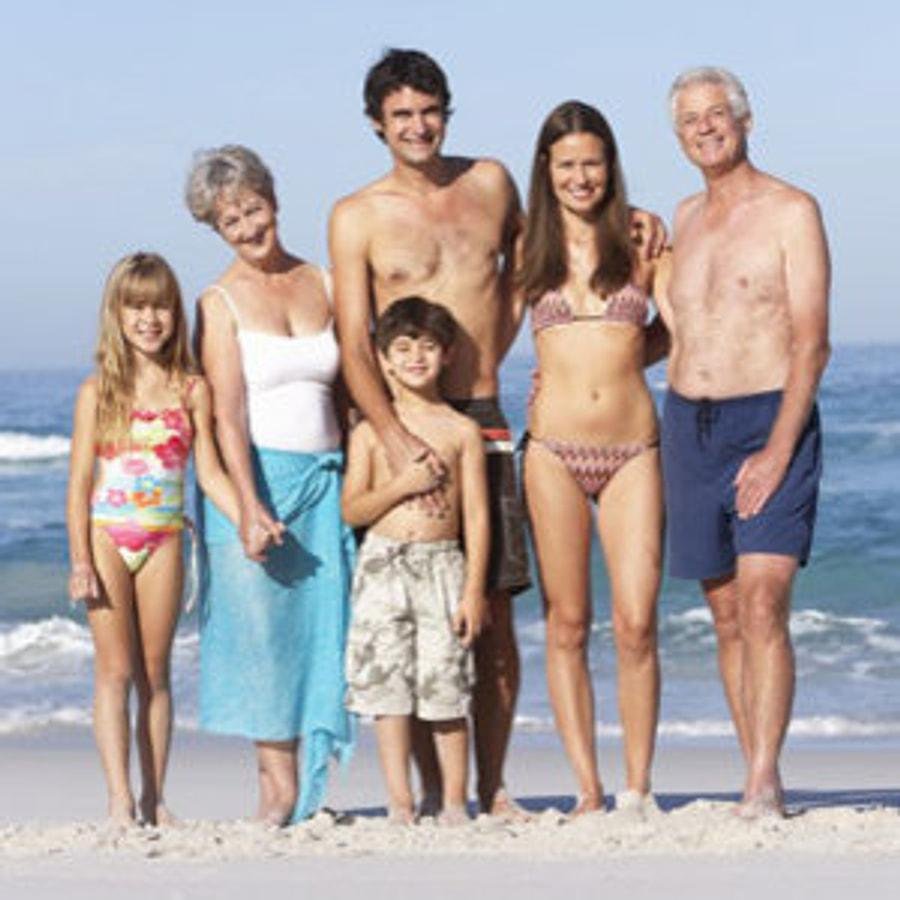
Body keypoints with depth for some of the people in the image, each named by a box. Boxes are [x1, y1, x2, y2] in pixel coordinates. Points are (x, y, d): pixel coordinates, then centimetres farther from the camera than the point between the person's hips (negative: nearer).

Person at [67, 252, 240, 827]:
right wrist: (80, 560, -7)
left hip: (163, 542, 2)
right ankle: (120, 800, -5)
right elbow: (80, 481, -1)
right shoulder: (98, 391, 0)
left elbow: (210, 472, 3)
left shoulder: (192, 390, 4)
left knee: (155, 672, 6)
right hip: (107, 538, -2)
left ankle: (154, 798, 11)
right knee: (116, 670, -4)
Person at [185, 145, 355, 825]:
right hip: (254, 476, -3)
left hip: (324, 478, 3)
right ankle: (278, 781, 0)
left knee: (322, 628, -1)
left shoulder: (324, 285, 11)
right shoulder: (221, 303, 0)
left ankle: (311, 789, 2)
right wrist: (250, 506, -19)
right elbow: (228, 412, -9)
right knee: (260, 628, -6)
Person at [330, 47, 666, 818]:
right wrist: (394, 436, -20)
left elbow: (530, 254, 33)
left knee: (495, 610, 0)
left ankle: (493, 787, 8)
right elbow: (353, 344, -7)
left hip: (485, 419, 3)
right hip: (403, 420, -3)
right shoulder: (358, 217, 1)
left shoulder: (490, 183, 10)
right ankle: (435, 789, 3)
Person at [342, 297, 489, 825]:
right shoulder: (371, 430, 7)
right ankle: (401, 805, 6)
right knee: (385, 683, 0)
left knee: (446, 685, -3)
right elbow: (352, 509, 3)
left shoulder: (462, 431, 5)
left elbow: (477, 515, 3)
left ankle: (456, 803, 6)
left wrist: (474, 589, -3)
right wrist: (403, 485, -13)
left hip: (443, 564, -1)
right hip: (383, 565, 1)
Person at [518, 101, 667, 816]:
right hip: (554, 450, 0)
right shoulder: (530, 250, 8)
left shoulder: (640, 243, 6)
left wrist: (619, 356, 6)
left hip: (633, 450, 0)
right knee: (567, 625, 1)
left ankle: (637, 789, 1)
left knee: (637, 623, -7)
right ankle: (588, 790, 7)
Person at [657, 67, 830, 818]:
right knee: (727, 615, 5)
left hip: (770, 421, -6)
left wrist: (779, 450, -18)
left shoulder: (790, 212, -4)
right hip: (688, 426, 6)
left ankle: (764, 784, -20)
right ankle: (762, 782, 9)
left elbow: (811, 343, -10)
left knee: (763, 605, -17)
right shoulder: (685, 218, 15)